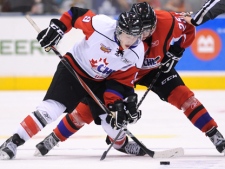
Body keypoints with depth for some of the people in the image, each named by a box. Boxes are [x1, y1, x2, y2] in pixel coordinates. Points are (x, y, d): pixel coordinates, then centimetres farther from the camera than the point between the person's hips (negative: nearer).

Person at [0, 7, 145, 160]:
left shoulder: (137, 54, -16)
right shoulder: (102, 25, -29)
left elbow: (121, 80, -9)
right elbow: (75, 14, -15)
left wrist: (114, 102, -20)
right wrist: (56, 28, -22)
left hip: (101, 81, 4)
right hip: (74, 68, -4)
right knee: (51, 108, -19)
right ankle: (14, 142, -15)